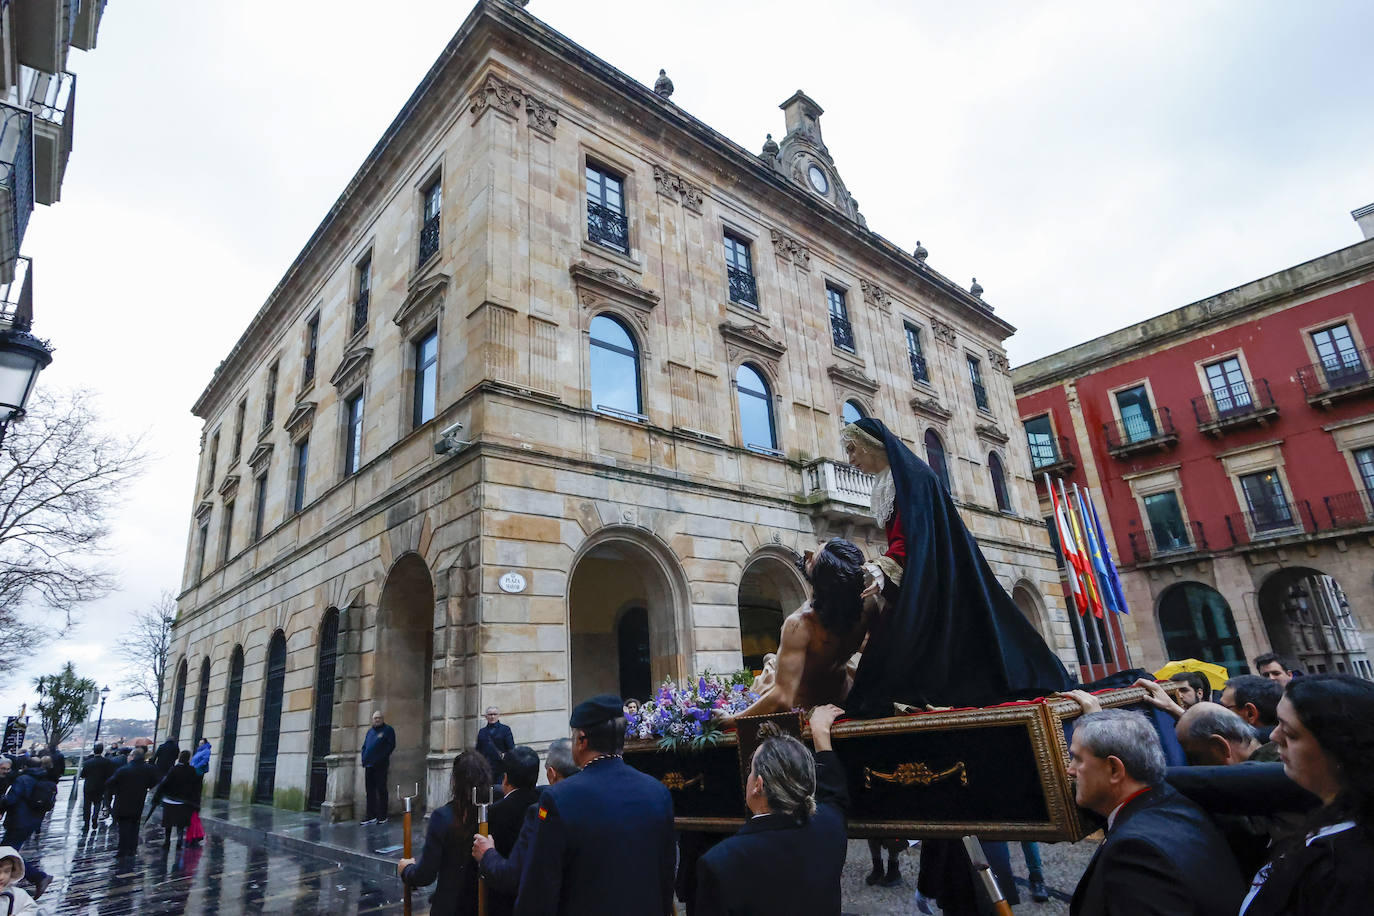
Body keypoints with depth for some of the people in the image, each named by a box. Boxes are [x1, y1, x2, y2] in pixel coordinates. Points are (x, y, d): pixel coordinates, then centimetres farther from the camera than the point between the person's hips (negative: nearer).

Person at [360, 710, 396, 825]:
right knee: (370, 791, 9)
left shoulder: (388, 730, 0)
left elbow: (391, 746, -8)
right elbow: (364, 746, 20)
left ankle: (382, 816, 2)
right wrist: (364, 759, 7)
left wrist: (382, 757, -15)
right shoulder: (370, 731, 19)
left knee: (381, 790, -3)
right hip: (369, 766, 6)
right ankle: (371, 816, 16)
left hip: (380, 765, -6)